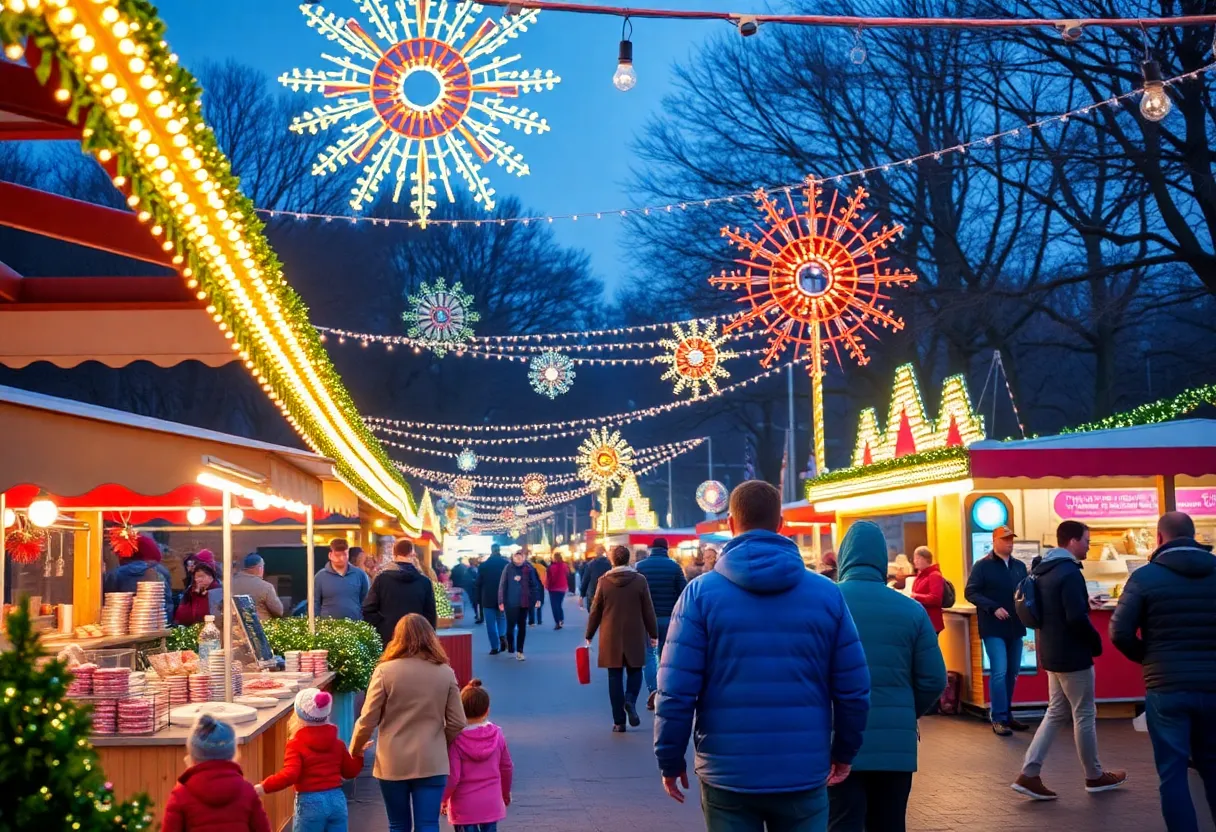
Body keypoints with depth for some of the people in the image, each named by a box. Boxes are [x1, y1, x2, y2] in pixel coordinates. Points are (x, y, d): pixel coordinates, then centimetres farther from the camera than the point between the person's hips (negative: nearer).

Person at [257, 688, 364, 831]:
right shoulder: (337, 743, 8)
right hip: (337, 800, 5)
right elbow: (350, 771, 16)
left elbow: (289, 775, -21)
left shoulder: (296, 744, -9)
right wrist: (359, 754, 33)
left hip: (310, 803, -5)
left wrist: (264, 787, -20)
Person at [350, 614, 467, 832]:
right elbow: (457, 723, 0)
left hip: (393, 763, 0)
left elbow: (368, 720, -5)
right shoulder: (445, 673, -1)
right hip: (431, 762, 0)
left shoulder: (385, 671, -7)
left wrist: (355, 749, 13)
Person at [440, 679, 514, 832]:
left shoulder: (455, 739, -14)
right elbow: (507, 768, 9)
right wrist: (506, 793, 25)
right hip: (491, 803, 3)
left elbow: (452, 776, -16)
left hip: (464, 805, -3)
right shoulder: (496, 735, -1)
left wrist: (444, 798, 1)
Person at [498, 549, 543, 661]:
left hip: (524, 602, 2)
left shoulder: (528, 568, 0)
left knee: (522, 626, 7)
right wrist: (501, 602, -8)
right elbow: (502, 585, -6)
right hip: (511, 602, -2)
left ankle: (519, 651, 15)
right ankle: (510, 647, 23)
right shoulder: (509, 568, -7)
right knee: (511, 625, 2)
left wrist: (537, 599, -2)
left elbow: (534, 584, 4)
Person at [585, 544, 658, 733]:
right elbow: (648, 610, -1)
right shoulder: (639, 580, -5)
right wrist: (653, 633, 8)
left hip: (610, 637, 1)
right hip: (635, 636, 0)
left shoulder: (604, 581, -3)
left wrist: (589, 636, 11)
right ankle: (630, 701, -12)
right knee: (635, 671, 16)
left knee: (615, 677, 7)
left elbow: (595, 611, 2)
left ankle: (619, 722, 6)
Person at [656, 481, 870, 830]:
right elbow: (853, 688, 1)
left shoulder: (701, 592, -6)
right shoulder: (827, 593, -1)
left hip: (727, 773, -1)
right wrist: (844, 752, 16)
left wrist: (670, 760, 3)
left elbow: (676, 691, -9)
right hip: (804, 773, 1)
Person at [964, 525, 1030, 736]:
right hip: (993, 628, -6)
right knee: (999, 672, -10)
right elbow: (970, 592, -8)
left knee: (1012, 673, 11)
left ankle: (1007, 715, 22)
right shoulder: (982, 565, -4)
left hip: (1015, 627, 6)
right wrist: (993, 608, -19)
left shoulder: (1019, 566, 11)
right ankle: (999, 719, -5)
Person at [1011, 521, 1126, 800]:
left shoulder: (1043, 570, 10)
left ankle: (1029, 774, 6)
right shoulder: (1069, 573, -20)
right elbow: (1077, 618, -26)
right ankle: (1095, 776, 20)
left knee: (1057, 713, 13)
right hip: (1072, 655, -9)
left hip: (1052, 653, 9)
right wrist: (1096, 642, -11)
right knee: (1084, 716, 6)